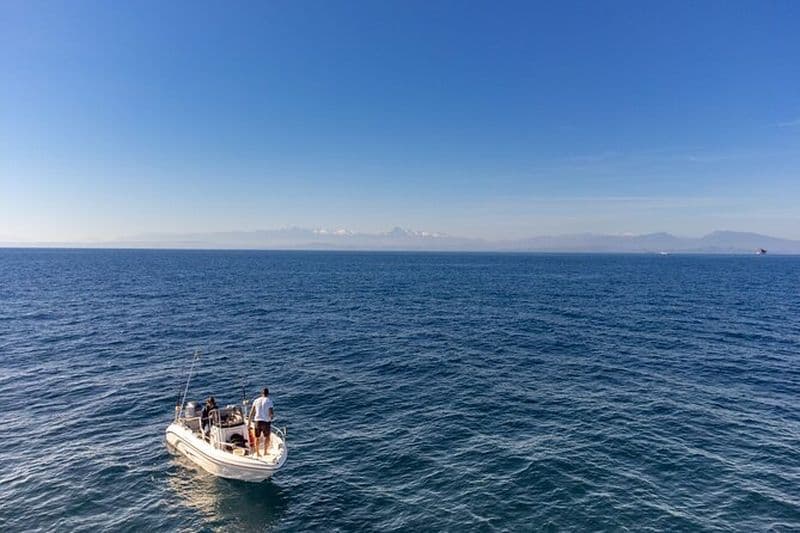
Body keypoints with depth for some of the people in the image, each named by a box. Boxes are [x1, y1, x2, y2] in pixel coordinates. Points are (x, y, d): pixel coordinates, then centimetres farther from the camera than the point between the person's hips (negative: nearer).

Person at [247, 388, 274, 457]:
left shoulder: (256, 400, 5)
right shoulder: (269, 401, -7)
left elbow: (251, 412, 4)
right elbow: (271, 413, -13)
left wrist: (249, 422, 8)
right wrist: (273, 413, 9)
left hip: (258, 421, 3)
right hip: (266, 422, -3)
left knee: (257, 438, 16)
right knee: (267, 437, 17)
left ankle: (257, 453, 22)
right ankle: (265, 452, 19)